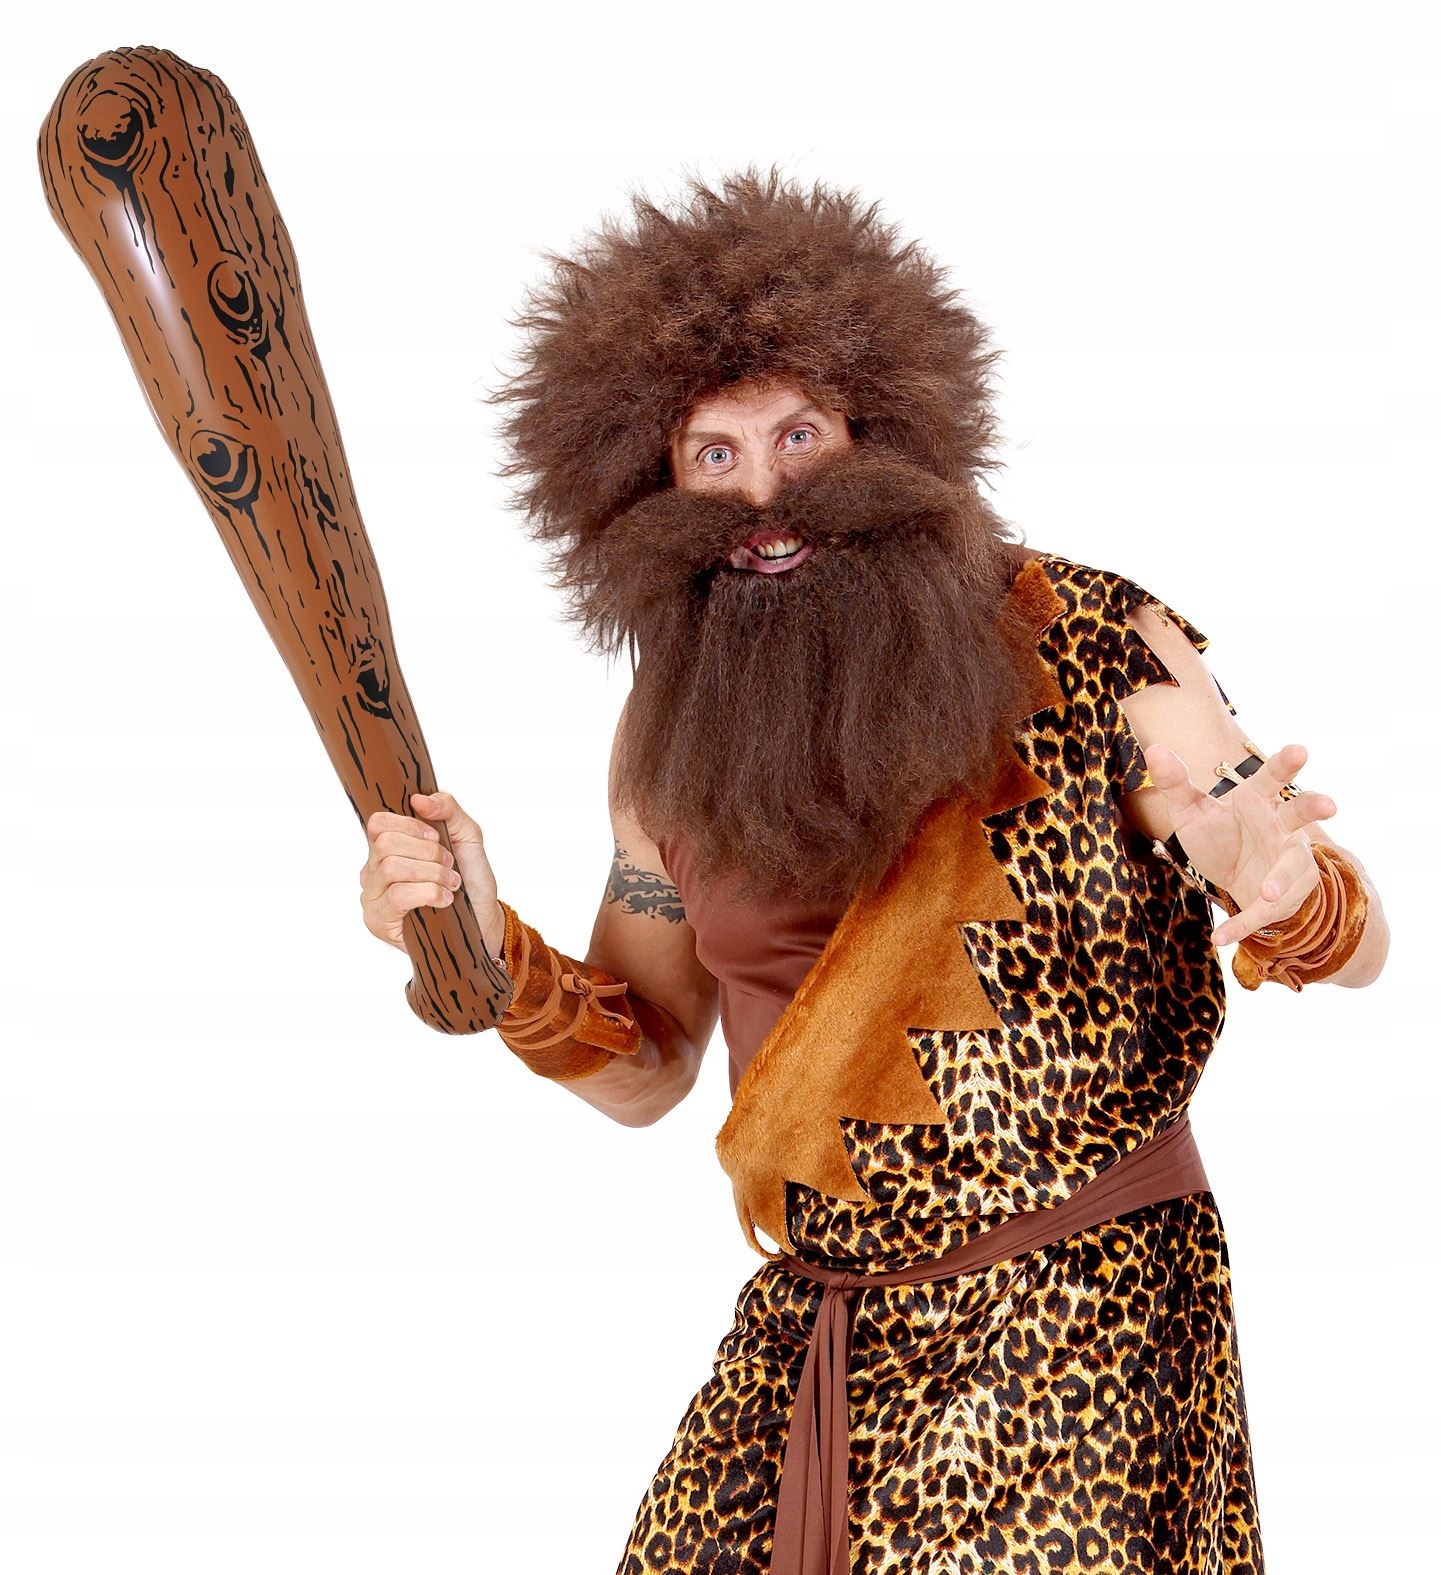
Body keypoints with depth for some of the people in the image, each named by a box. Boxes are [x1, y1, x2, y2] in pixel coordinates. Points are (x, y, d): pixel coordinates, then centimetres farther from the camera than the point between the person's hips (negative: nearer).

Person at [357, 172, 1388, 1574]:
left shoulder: (1092, 646, -13)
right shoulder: (669, 744, 0)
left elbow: (1359, 946, -7)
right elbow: (644, 1068, 9)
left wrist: (1278, 894, -31)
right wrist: (494, 953, -10)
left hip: (1082, 1337, -3)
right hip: (803, 1343, 4)